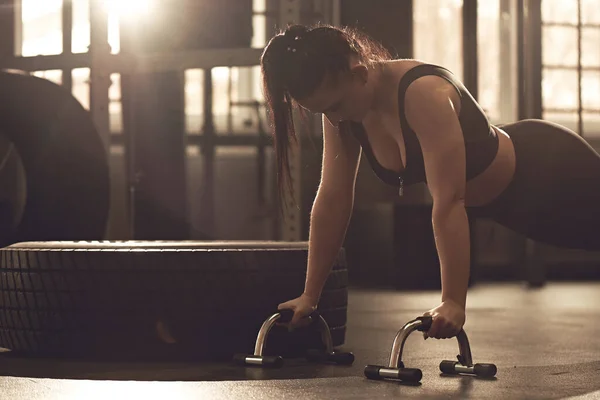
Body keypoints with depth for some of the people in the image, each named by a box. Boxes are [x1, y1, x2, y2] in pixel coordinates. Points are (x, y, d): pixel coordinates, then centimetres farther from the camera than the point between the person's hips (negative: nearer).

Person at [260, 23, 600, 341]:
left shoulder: (423, 94, -40)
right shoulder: (342, 106, -17)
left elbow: (448, 203, -44)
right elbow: (333, 199, -14)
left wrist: (454, 302, -48)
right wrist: (310, 295, -14)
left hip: (548, 173, -7)